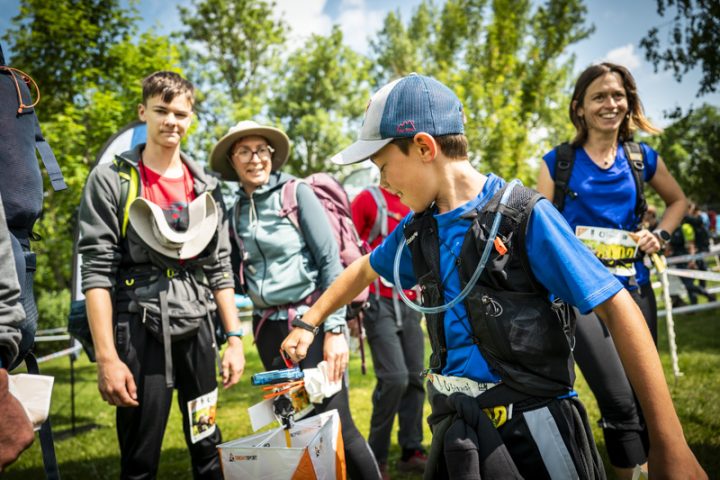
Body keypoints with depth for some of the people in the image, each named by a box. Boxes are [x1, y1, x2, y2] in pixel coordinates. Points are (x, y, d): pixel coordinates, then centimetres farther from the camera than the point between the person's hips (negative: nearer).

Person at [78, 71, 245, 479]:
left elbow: (220, 269, 13)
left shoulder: (207, 187, 11)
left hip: (197, 328, 4)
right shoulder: (111, 181, -2)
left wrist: (235, 339, 7)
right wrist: (107, 356, -15)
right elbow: (97, 272, -8)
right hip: (139, 329, -4)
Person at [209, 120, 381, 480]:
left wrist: (335, 328, -16)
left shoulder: (296, 193, -5)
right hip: (268, 328, 5)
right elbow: (234, 272, 15)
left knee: (335, 424, -8)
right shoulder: (235, 211, 9)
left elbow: (330, 261, -10)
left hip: (309, 321, -5)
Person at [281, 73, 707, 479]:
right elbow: (365, 269, 26)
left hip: (533, 428, -6)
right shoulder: (418, 230, 5)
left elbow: (617, 308, -16)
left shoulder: (526, 216, -14)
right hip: (456, 428, 6)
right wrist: (308, 324, 26)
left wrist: (670, 444, -20)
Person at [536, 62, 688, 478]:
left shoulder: (642, 158, 7)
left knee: (641, 399, 11)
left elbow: (679, 201, 22)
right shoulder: (558, 161, -1)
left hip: (633, 288, 4)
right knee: (619, 401, -15)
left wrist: (661, 235, 5)